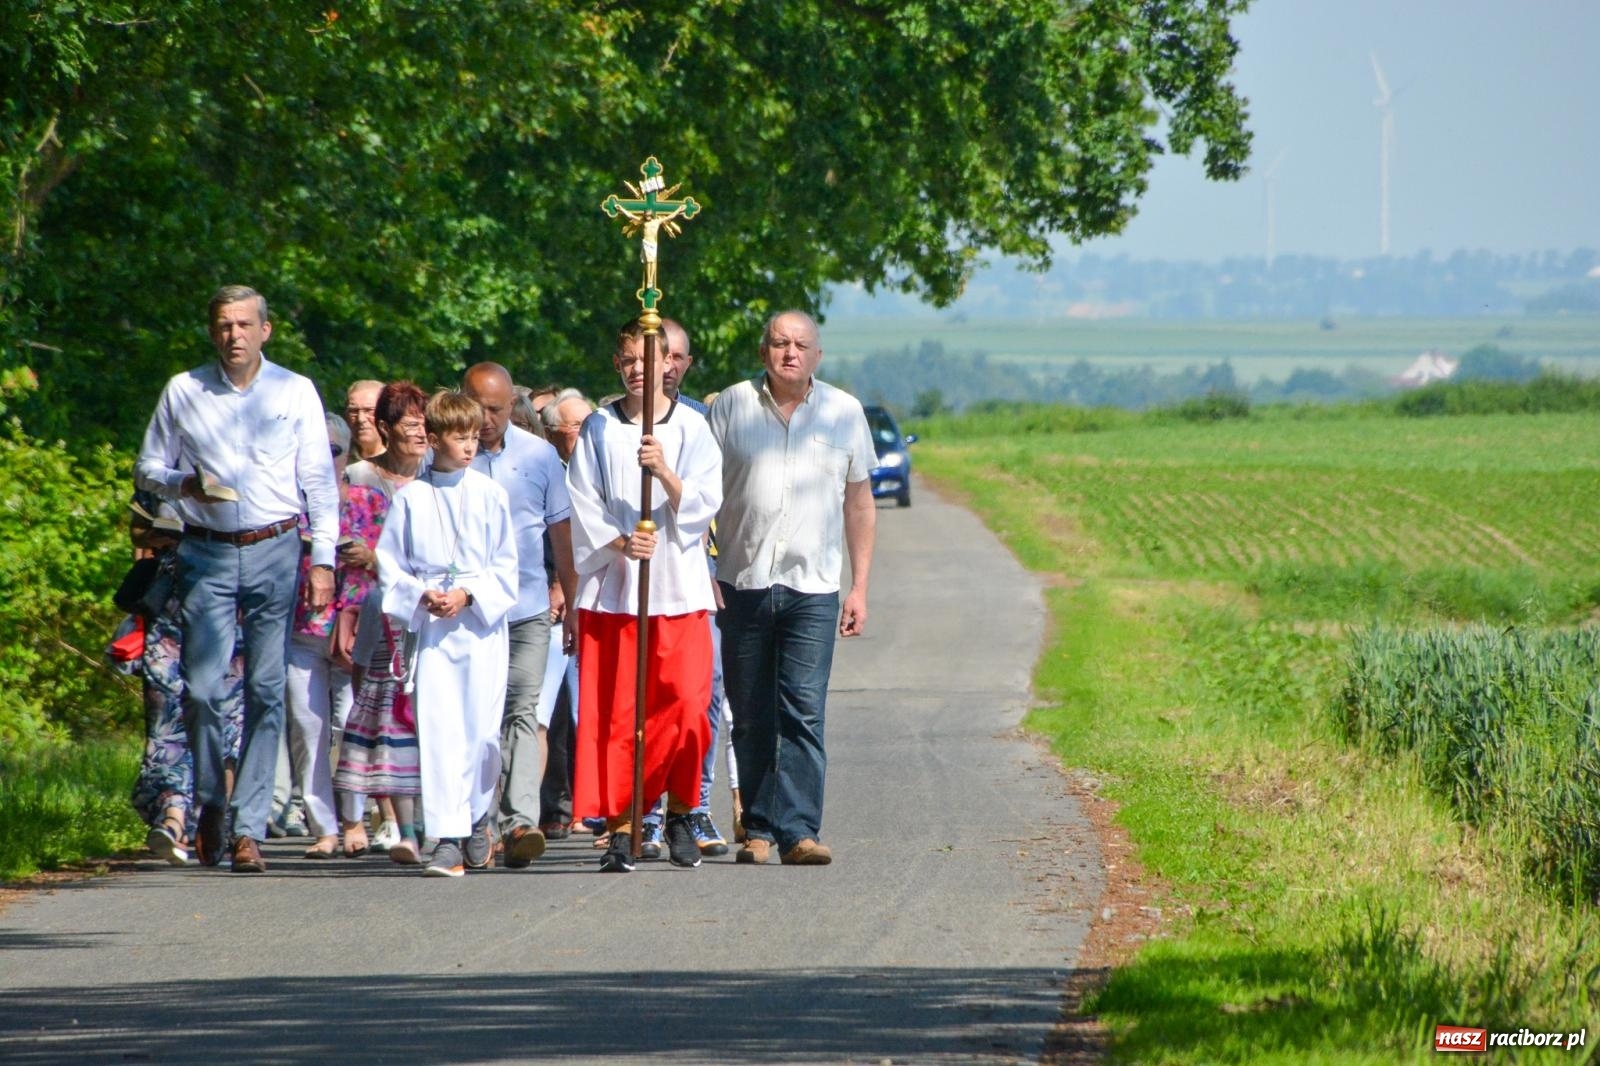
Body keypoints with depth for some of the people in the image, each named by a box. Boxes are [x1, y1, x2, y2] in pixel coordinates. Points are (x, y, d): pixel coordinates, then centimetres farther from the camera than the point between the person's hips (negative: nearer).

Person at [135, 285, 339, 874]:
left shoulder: (296, 392, 6)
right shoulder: (183, 393, 6)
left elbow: (320, 482, 8)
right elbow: (148, 468, 13)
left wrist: (323, 560, 1)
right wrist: (185, 484, -8)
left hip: (275, 551, 0)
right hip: (207, 555, 0)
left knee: (265, 692, -4)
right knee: (202, 689, -8)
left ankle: (248, 828, -2)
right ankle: (210, 802, 16)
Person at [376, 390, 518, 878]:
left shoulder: (490, 495, 3)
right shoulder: (410, 498, 3)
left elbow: (505, 565, 4)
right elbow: (388, 563, 6)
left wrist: (468, 595, -10)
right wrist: (422, 595, -10)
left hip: (482, 625, 0)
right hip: (430, 631, 0)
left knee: (482, 732, -1)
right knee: (438, 731, -8)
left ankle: (476, 817, 22)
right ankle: (448, 838, -11)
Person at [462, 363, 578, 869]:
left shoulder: (539, 456, 7)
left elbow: (561, 532, 13)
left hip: (526, 610, 0)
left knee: (524, 713, -10)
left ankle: (520, 822, -18)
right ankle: (475, 827, 10)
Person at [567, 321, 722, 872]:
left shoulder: (691, 429, 6)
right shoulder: (598, 430, 8)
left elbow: (703, 504, -2)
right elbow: (584, 507, 4)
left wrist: (664, 471, -19)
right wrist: (620, 543, -13)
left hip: (679, 588, -1)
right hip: (612, 590, 1)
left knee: (685, 708, -7)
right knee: (615, 716, -4)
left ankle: (678, 815, 12)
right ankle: (621, 827, 0)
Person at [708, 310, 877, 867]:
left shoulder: (843, 412, 8)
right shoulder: (731, 407, 5)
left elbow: (859, 502, 13)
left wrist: (860, 586, 8)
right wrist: (703, 573, -2)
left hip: (813, 589, -1)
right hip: (742, 584, 1)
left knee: (804, 711, -12)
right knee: (751, 717, 5)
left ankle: (799, 831, -15)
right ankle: (758, 829, 14)